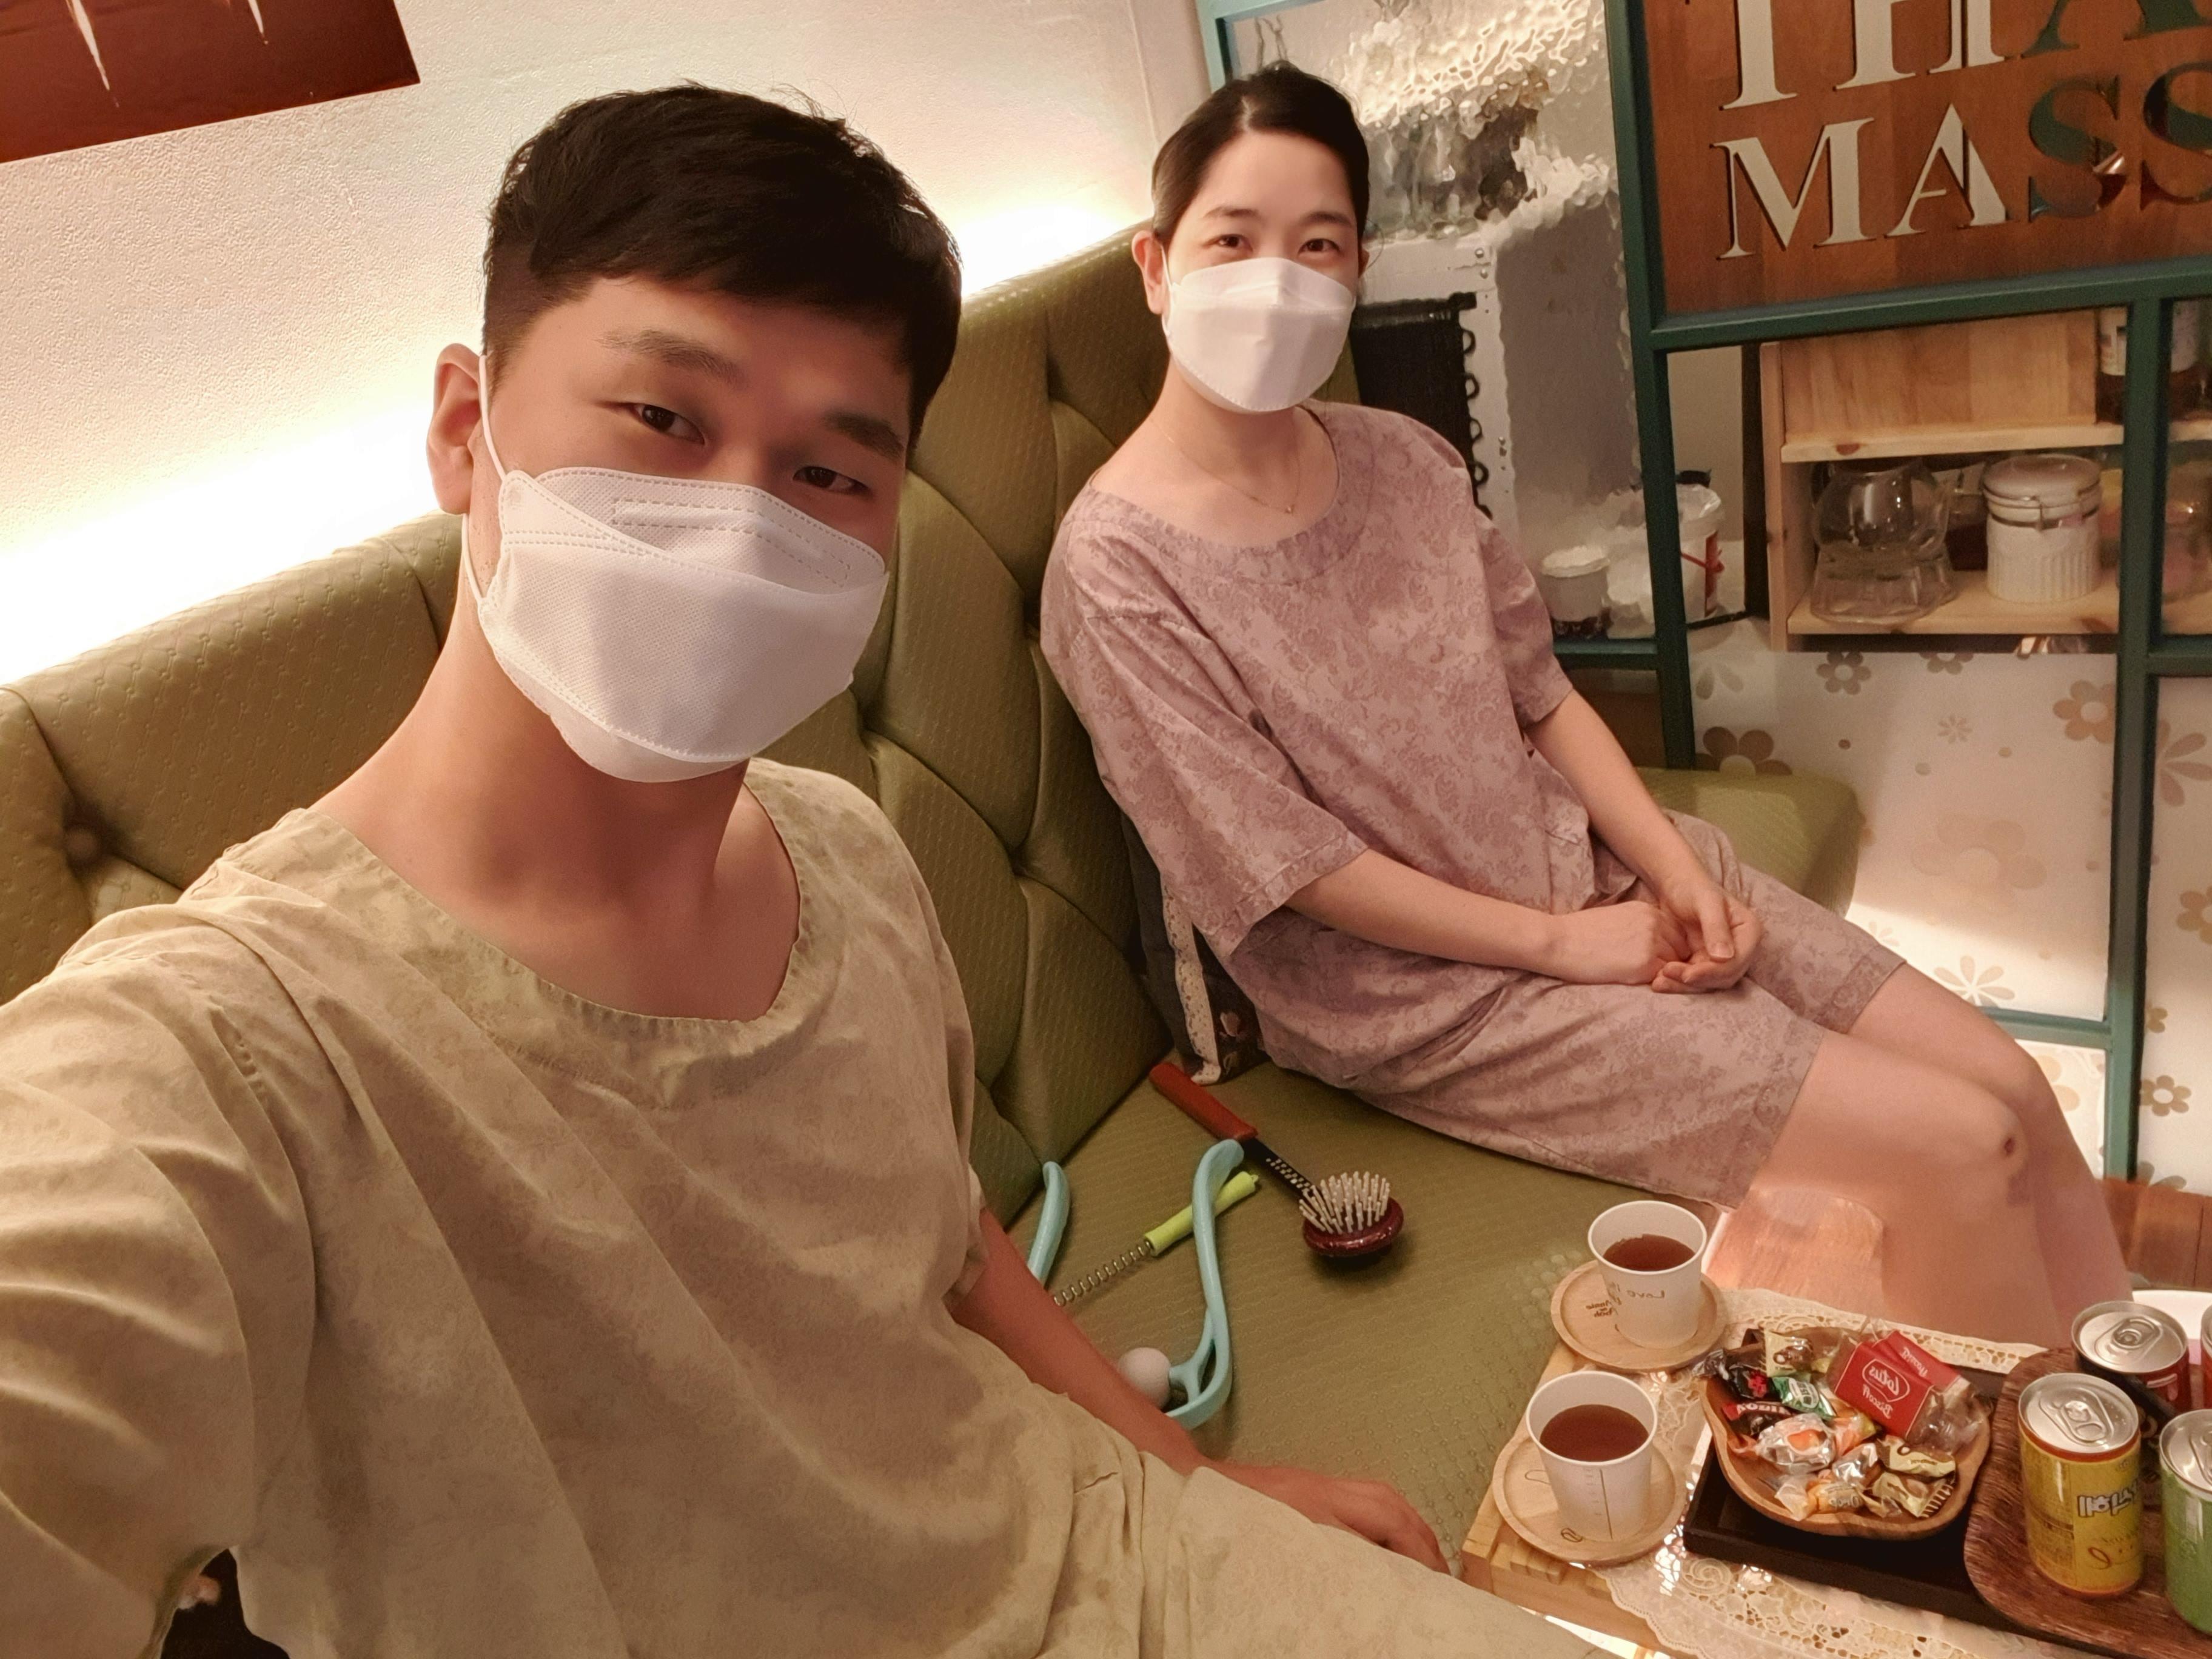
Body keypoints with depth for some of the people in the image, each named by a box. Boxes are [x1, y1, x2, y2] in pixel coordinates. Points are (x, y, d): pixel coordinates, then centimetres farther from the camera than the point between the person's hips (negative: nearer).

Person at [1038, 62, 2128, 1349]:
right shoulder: (1117, 567, -18)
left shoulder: (1406, 459, 3)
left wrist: (1674, 868, -6)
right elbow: (1290, 867, -17)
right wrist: (1564, 941, -13)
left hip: (1597, 866, 7)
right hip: (1431, 991, -6)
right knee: (1962, 1153, -9)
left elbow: (1543, 694, 8)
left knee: (2016, 1092, 3)